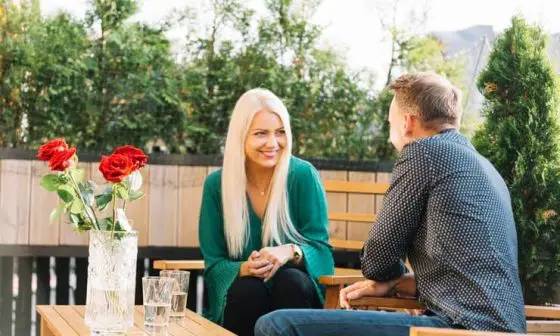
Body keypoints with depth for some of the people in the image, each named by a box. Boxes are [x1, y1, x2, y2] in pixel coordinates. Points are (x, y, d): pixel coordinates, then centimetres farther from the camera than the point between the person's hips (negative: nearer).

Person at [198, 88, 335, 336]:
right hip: (242, 298, 0)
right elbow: (214, 264, -3)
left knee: (290, 281, -32)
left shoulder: (303, 175, -8)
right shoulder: (217, 184, -4)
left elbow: (320, 248, -8)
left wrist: (290, 252, -31)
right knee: (247, 289, -31)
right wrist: (244, 269, -26)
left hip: (295, 294, 0)